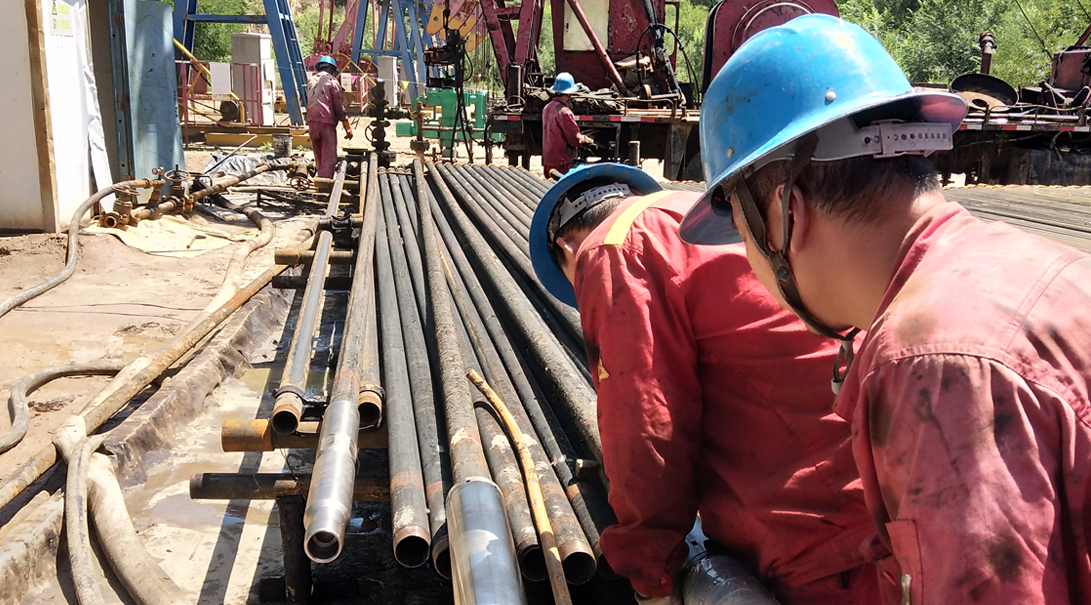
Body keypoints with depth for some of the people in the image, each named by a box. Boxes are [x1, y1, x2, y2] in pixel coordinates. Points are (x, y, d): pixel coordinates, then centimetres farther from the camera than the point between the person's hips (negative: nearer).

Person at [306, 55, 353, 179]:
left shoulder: (310, 80, 18)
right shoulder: (331, 80, -2)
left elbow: (309, 102, 17)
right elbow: (339, 105, -4)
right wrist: (347, 127, -2)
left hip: (311, 121, 6)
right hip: (326, 121, -6)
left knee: (319, 156, 17)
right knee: (329, 157, -8)